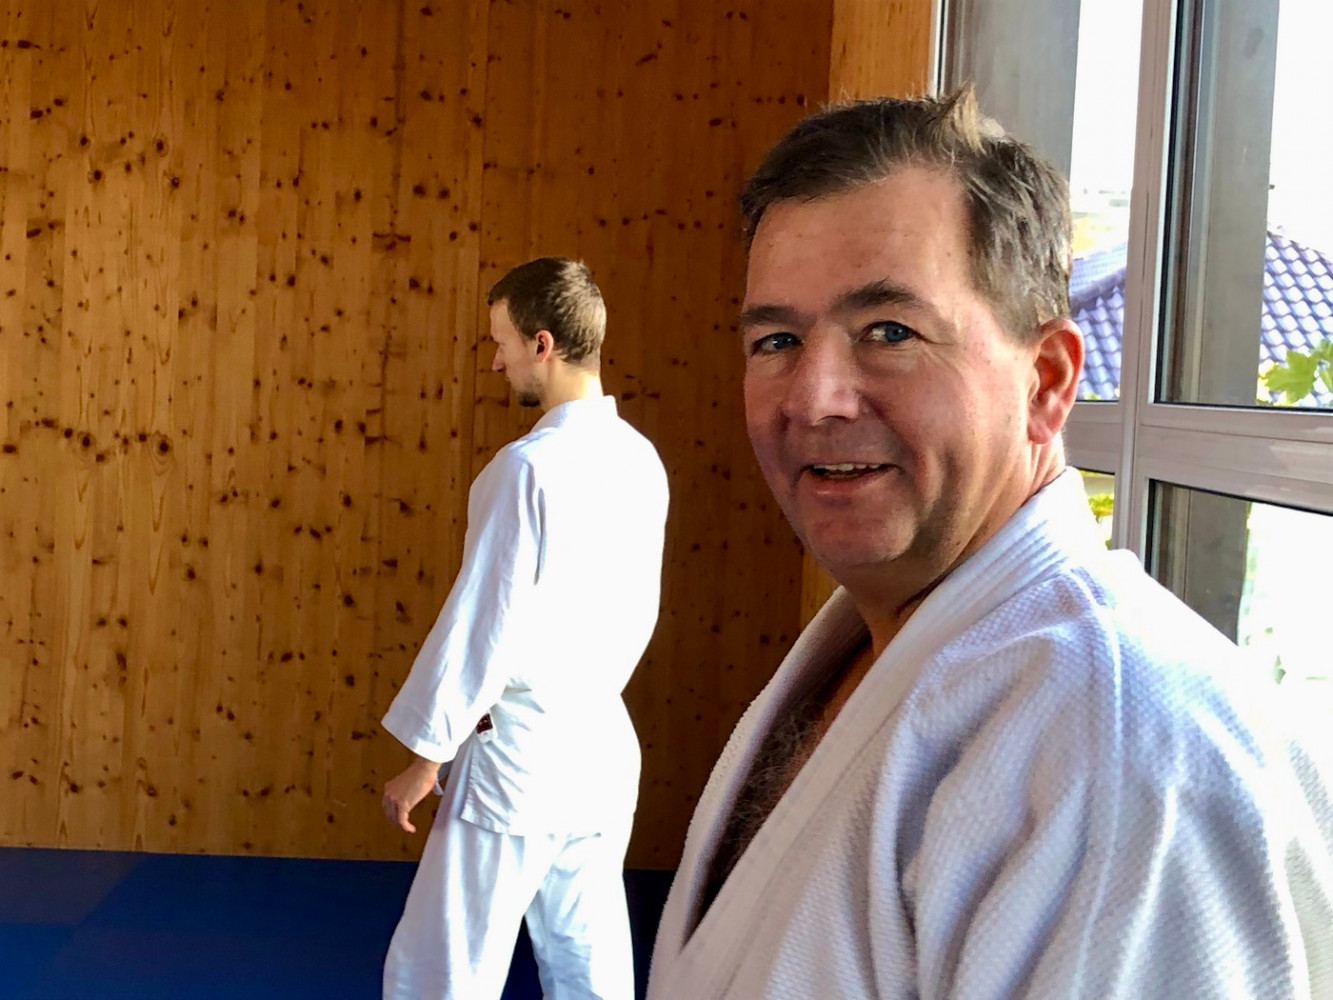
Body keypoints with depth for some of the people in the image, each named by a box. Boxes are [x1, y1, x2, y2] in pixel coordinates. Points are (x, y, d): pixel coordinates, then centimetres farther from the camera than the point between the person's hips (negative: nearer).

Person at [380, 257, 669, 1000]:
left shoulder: (529, 465, -18)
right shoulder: (641, 461, 4)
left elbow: (483, 621, -16)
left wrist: (425, 754, -8)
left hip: (519, 749, -8)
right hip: (604, 746, 8)